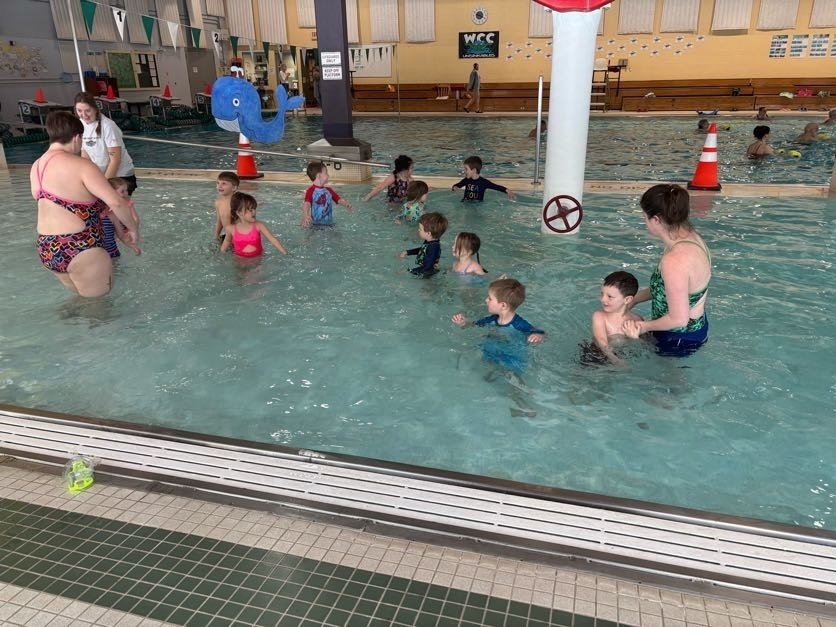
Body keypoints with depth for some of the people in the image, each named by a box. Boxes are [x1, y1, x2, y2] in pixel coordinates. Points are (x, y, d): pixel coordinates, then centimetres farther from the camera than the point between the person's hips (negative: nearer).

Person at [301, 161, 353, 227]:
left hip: (329, 223, 5)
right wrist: (306, 215, -41)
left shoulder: (329, 191, 12)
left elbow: (339, 199, 9)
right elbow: (307, 203, -21)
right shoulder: (311, 191, -7)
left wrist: (346, 204, -14)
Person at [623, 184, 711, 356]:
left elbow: (678, 319, -29)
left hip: (679, 339, -9)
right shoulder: (689, 237, -3)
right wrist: (634, 299, 12)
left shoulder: (674, 261, -35)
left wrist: (645, 327, -14)